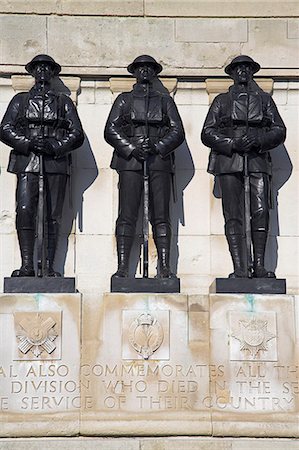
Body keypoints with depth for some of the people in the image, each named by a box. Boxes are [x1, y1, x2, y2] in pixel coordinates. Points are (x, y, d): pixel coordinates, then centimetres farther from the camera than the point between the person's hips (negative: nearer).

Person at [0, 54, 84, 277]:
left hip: (56, 162, 1)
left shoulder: (64, 102, 17)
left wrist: (54, 146, -9)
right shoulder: (20, 100, 17)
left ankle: (50, 267, -1)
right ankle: (27, 265, -13)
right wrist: (28, 143, -10)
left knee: (54, 215, -3)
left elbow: (77, 134, 8)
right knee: (25, 211, -15)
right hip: (27, 161, 0)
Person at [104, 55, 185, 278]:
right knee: (127, 215, -7)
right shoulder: (124, 99, 17)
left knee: (161, 215, -4)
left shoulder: (165, 100, 19)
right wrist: (131, 148, -9)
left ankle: (164, 266, -3)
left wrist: (156, 147, -8)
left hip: (159, 160, 1)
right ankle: (123, 266, -7)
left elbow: (178, 132, 9)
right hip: (130, 160, -1)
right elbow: (110, 130, 6)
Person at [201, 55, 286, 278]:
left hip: (258, 161, 1)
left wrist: (258, 140, -9)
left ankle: (259, 266, -6)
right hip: (229, 161, -1)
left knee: (261, 211, -12)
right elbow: (207, 133, 7)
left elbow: (279, 130, 11)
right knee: (234, 215, -8)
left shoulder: (264, 99, 19)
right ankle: (240, 268, -9)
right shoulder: (222, 100, 17)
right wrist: (232, 144, -9)